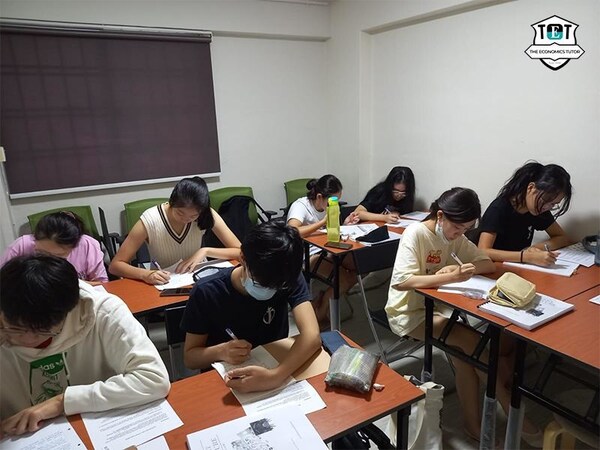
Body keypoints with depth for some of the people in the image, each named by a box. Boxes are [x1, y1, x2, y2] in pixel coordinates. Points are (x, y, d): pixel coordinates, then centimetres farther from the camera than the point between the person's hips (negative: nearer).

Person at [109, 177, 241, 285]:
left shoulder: (206, 215, -13)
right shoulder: (150, 220, -18)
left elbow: (240, 251, -11)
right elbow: (115, 265, -15)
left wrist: (205, 251, -23)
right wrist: (145, 274, -32)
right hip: (164, 285, -1)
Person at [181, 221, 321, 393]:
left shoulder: (289, 280, -14)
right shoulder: (206, 293, -18)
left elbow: (312, 336, -27)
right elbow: (190, 357, -7)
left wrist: (276, 375, -43)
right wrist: (220, 352, -27)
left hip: (278, 368, 3)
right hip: (225, 380, -2)